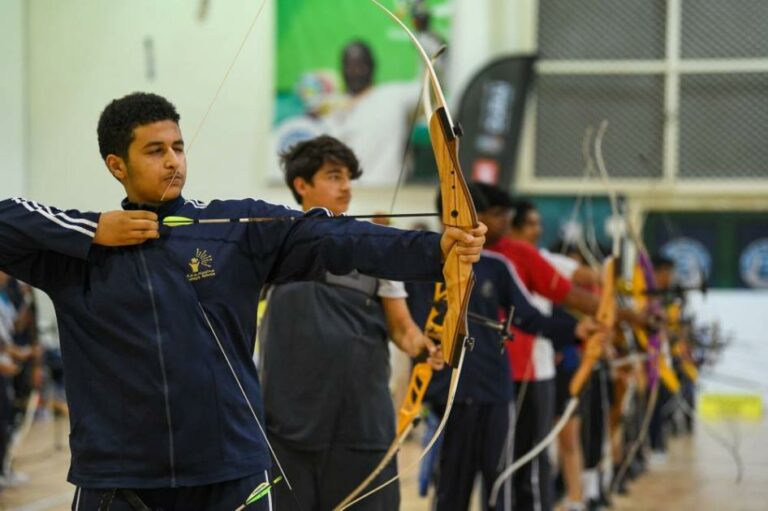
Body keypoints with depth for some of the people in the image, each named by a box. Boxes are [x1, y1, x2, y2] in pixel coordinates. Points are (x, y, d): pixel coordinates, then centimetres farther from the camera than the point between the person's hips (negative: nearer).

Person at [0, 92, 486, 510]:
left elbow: (332, 237, -10)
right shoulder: (75, 248, 4)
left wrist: (434, 249, -24)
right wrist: (89, 232, -8)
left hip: (232, 472, 0)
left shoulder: (239, 228, 2)